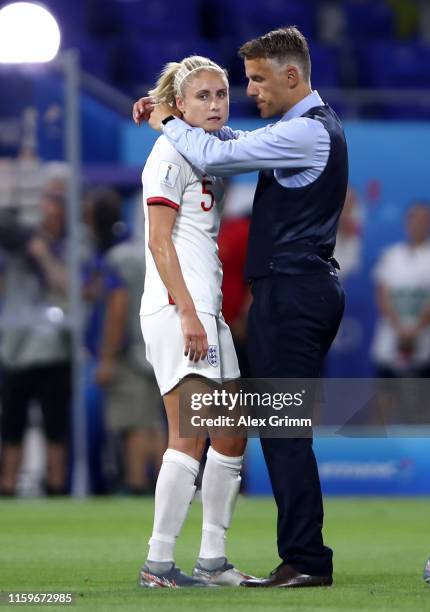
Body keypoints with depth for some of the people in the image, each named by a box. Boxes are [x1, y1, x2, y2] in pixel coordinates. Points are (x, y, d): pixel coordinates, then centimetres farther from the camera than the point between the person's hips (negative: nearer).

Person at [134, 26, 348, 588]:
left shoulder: (307, 131, -14)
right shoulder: (309, 125, 18)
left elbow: (214, 157, -17)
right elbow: (239, 142, 29)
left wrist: (169, 122, 1)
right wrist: (171, 116, 17)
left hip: (290, 291, -10)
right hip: (312, 288, 10)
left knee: (283, 428, -10)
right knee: (286, 428, 10)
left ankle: (305, 560, -12)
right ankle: (304, 556, 10)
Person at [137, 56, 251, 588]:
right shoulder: (171, 153, -7)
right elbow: (159, 242, -14)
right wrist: (188, 314, -20)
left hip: (206, 311, 10)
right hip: (176, 309, -10)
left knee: (231, 439, 9)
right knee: (190, 438, -15)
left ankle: (212, 560, 15)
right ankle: (158, 564, -13)